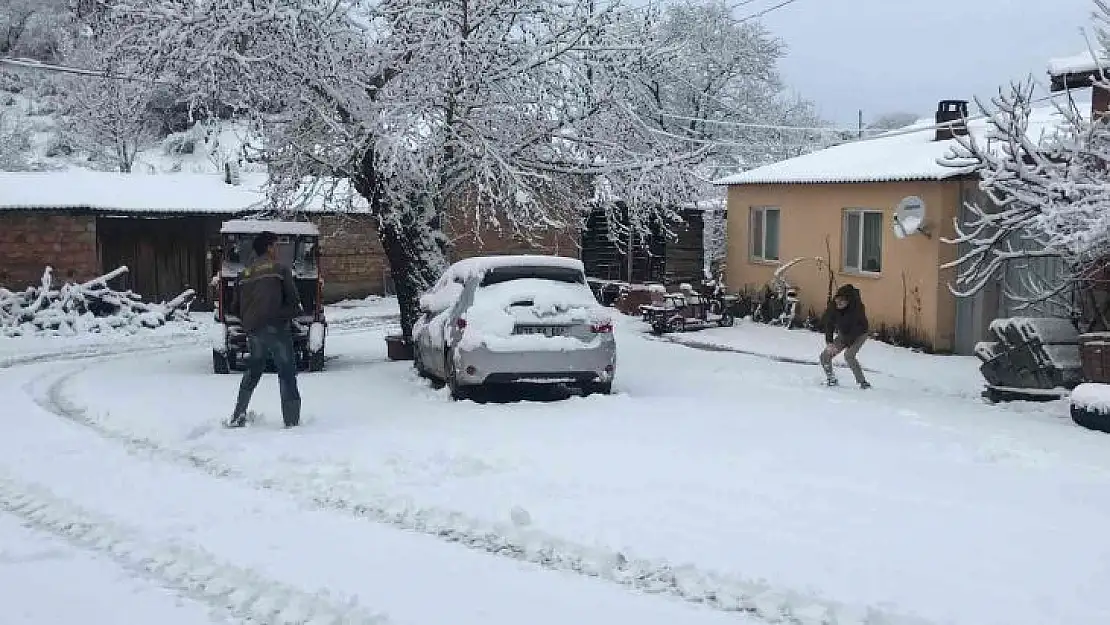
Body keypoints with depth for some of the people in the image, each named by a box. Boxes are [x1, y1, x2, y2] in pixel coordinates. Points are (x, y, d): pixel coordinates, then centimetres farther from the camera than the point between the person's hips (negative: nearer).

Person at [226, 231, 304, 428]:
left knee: (253, 370, 22)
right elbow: (294, 301, 0)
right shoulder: (280, 269, 1)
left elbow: (236, 307, 17)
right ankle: (292, 422, -5)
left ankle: (238, 418, 21)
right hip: (276, 328, -5)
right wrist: (288, 314, 18)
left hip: (253, 331, 5)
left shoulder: (243, 275, 15)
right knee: (287, 374, 0)